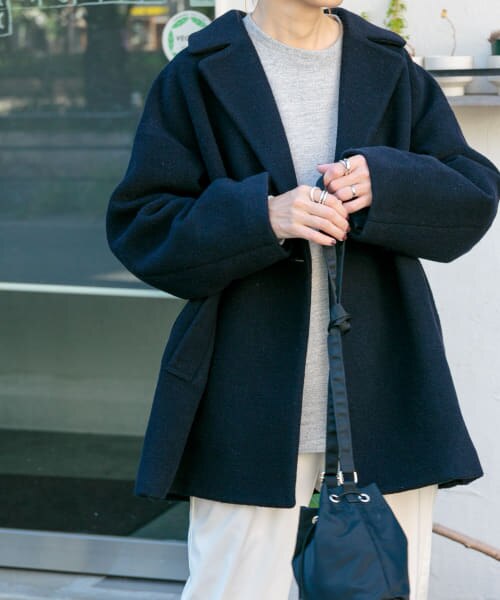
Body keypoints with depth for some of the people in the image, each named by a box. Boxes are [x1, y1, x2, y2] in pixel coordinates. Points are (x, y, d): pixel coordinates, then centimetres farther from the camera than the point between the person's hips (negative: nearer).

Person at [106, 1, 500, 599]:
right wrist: (261, 215, -19)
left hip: (384, 398, 3)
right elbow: (138, 224, -3)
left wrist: (387, 184, -14)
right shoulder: (199, 77, 2)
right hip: (252, 408, -3)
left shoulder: (393, 71, 11)